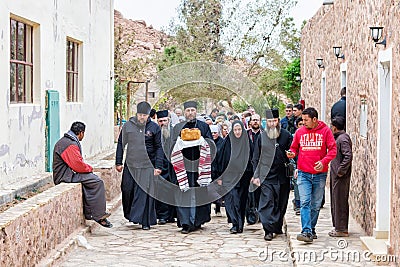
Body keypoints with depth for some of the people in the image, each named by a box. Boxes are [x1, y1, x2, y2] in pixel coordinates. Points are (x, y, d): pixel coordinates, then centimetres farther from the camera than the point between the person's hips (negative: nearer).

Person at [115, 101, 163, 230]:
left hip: (147, 166, -2)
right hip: (130, 164, 2)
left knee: (144, 193, -4)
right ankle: (129, 214, 27)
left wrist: (158, 166, -5)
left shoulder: (154, 128, -2)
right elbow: (121, 144, 10)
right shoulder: (128, 126, 3)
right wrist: (118, 162, 7)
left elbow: (159, 148, 1)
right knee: (127, 189, 6)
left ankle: (145, 221, 1)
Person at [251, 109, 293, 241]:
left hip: (283, 177, 1)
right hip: (267, 177, -1)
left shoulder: (286, 136, 3)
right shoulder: (262, 137, 5)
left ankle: (278, 227, 26)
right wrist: (256, 175, 3)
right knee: (267, 203, -10)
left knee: (281, 204, 10)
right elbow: (256, 158, 9)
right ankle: (268, 230, -10)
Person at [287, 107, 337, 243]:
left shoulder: (325, 131, -1)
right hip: (303, 173, 1)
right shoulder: (300, 132, 6)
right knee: (305, 202, -11)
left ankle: (311, 229, 23)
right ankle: (306, 232, -16)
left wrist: (324, 161, -18)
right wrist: (292, 153, -7)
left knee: (316, 205, 8)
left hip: (320, 174, 0)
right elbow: (294, 148, 16)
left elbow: (333, 149, -2)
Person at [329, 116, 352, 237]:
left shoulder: (343, 138, -16)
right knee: (336, 201, 16)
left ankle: (341, 229, 1)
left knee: (340, 201, -4)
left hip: (341, 177, -10)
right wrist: (338, 171, 13)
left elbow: (348, 156, -25)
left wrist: (340, 171, -21)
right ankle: (338, 226, 24)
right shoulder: (339, 137, 14)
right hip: (336, 176, 10)